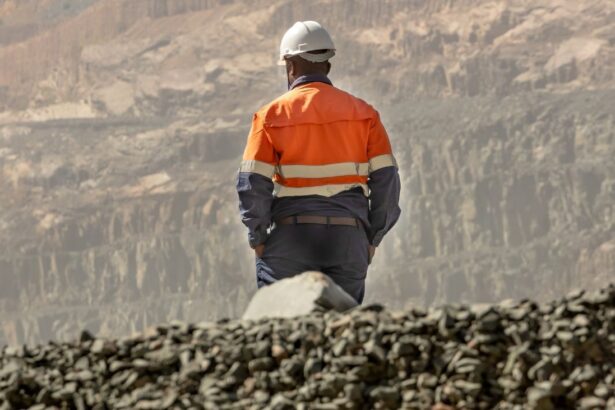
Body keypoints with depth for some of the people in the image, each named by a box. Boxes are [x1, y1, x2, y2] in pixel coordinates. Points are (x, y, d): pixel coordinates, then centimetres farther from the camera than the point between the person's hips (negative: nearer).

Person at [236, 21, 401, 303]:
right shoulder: (363, 113, 6)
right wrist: (372, 238, 9)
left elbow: (252, 185, -7)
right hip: (348, 238, 2)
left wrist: (258, 239, 3)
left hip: (290, 238, -2)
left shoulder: (272, 115, -1)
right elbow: (386, 179, 2)